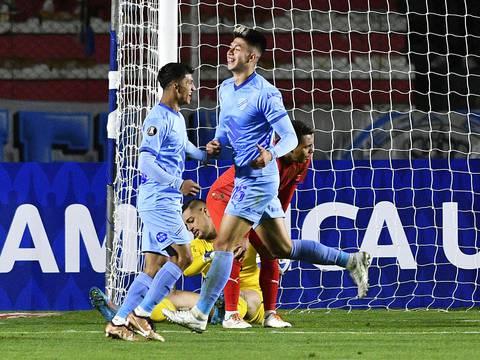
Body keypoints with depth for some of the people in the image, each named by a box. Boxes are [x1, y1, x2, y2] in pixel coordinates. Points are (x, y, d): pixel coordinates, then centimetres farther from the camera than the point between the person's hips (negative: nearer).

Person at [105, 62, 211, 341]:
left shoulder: (177, 118, 18)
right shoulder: (158, 119, -13)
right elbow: (146, 161, -22)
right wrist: (178, 184, -25)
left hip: (168, 203, 10)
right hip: (158, 200, -10)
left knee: (154, 268, 5)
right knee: (183, 257, -12)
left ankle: (119, 321, 3)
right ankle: (141, 313, -10)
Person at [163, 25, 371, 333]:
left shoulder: (266, 94, -15)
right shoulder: (226, 89, 11)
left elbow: (290, 138, -14)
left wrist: (270, 154, -34)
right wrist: (217, 144, 2)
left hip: (258, 178, -9)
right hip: (246, 178, 9)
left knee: (223, 245, -9)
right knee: (283, 249, 13)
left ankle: (200, 314, -5)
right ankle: (350, 261, 22)